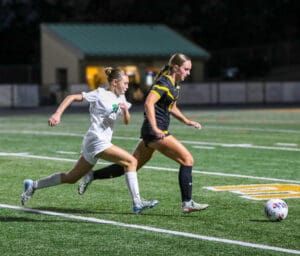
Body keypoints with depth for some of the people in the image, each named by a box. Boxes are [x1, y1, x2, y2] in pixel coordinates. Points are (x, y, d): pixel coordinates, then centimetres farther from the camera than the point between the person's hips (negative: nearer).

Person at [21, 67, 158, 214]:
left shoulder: (120, 98, 14)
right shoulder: (100, 94, -7)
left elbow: (126, 121, 11)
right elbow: (72, 97, -7)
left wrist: (125, 110, -11)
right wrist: (57, 114, -18)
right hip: (97, 141, -9)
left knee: (71, 178, 15)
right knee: (131, 161, -18)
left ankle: (33, 185, 26)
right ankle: (137, 203, -20)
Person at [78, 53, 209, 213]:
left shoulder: (175, 84, 15)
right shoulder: (164, 83, -15)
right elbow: (149, 103, -27)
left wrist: (186, 121, 20)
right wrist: (155, 128, -34)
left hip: (155, 132, 10)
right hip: (156, 131, -10)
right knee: (187, 159, -9)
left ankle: (92, 176, 17)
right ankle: (187, 203, -8)